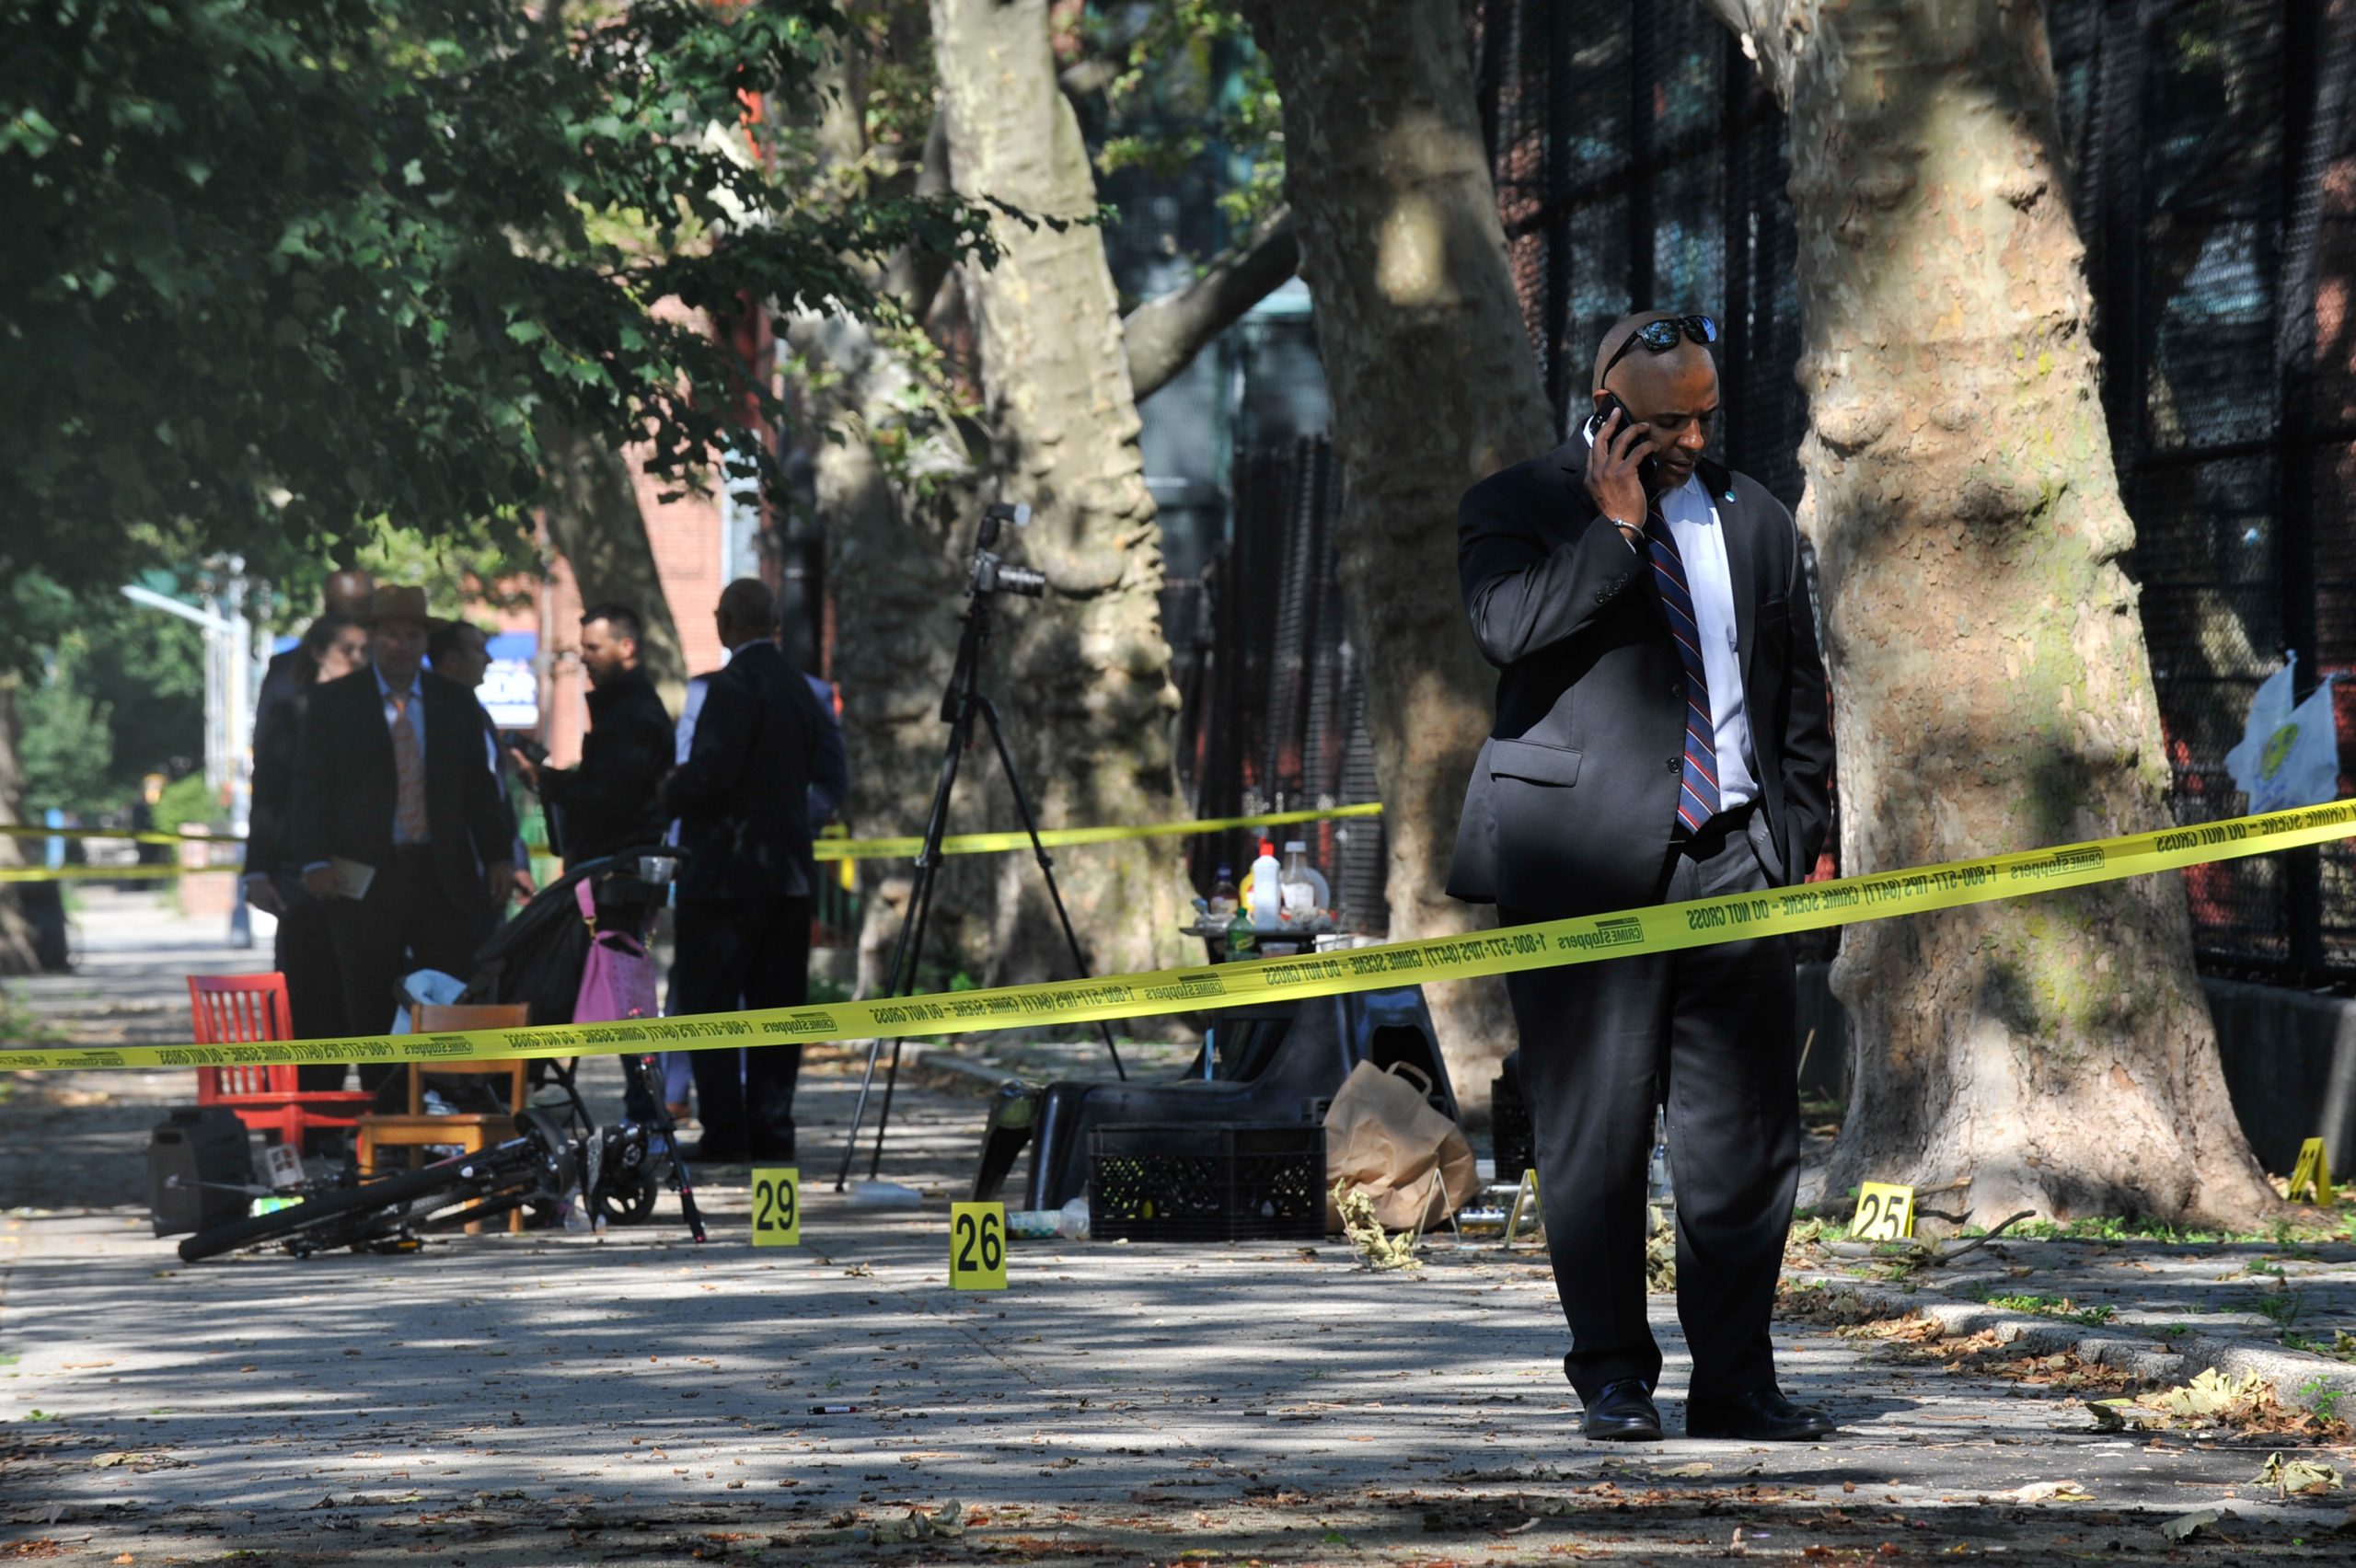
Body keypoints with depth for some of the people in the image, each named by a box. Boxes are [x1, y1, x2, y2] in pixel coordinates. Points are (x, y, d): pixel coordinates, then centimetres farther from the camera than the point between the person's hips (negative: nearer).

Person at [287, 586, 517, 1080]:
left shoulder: (456, 704, 13)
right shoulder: (332, 702, 5)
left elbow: (480, 788, 16)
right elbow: (311, 788, 1)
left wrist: (498, 855, 5)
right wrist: (315, 861, -11)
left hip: (446, 876, 2)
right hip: (367, 879, -2)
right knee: (373, 1011, 0)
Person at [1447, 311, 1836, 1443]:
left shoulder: (1755, 520, 18)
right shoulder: (1516, 507, 4)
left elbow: (1799, 694, 22)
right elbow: (1505, 625, -16)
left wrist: (1803, 833, 13)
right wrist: (1614, 527, -12)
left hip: (1733, 857, 4)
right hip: (1586, 863, -4)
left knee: (1745, 1135, 0)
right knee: (1596, 1127, -2)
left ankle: (1734, 1380, 7)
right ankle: (1613, 1376, 8)